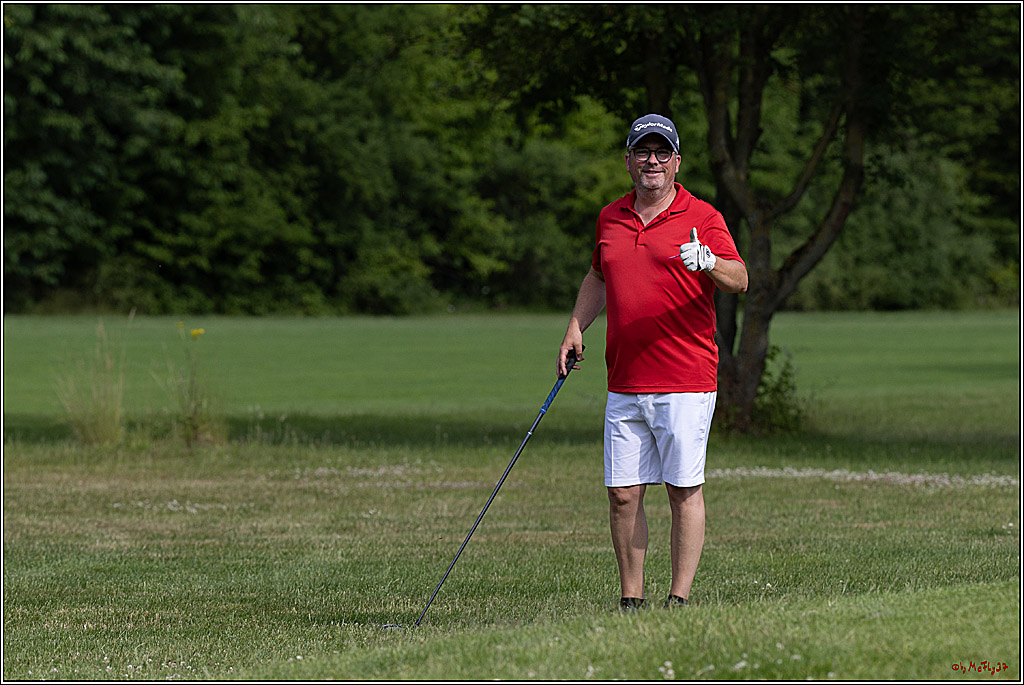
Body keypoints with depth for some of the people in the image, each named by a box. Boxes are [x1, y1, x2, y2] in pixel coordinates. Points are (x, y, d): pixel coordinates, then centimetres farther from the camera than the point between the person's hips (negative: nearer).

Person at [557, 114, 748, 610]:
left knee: (684, 489, -3)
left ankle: (679, 599, 1)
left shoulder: (701, 217, -1)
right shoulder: (610, 219, 14)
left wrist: (709, 262, -31)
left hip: (685, 383, -5)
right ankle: (631, 600, 10)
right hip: (624, 384, 5)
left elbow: (739, 280, -11)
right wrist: (576, 325, 17)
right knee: (622, 494, 3)